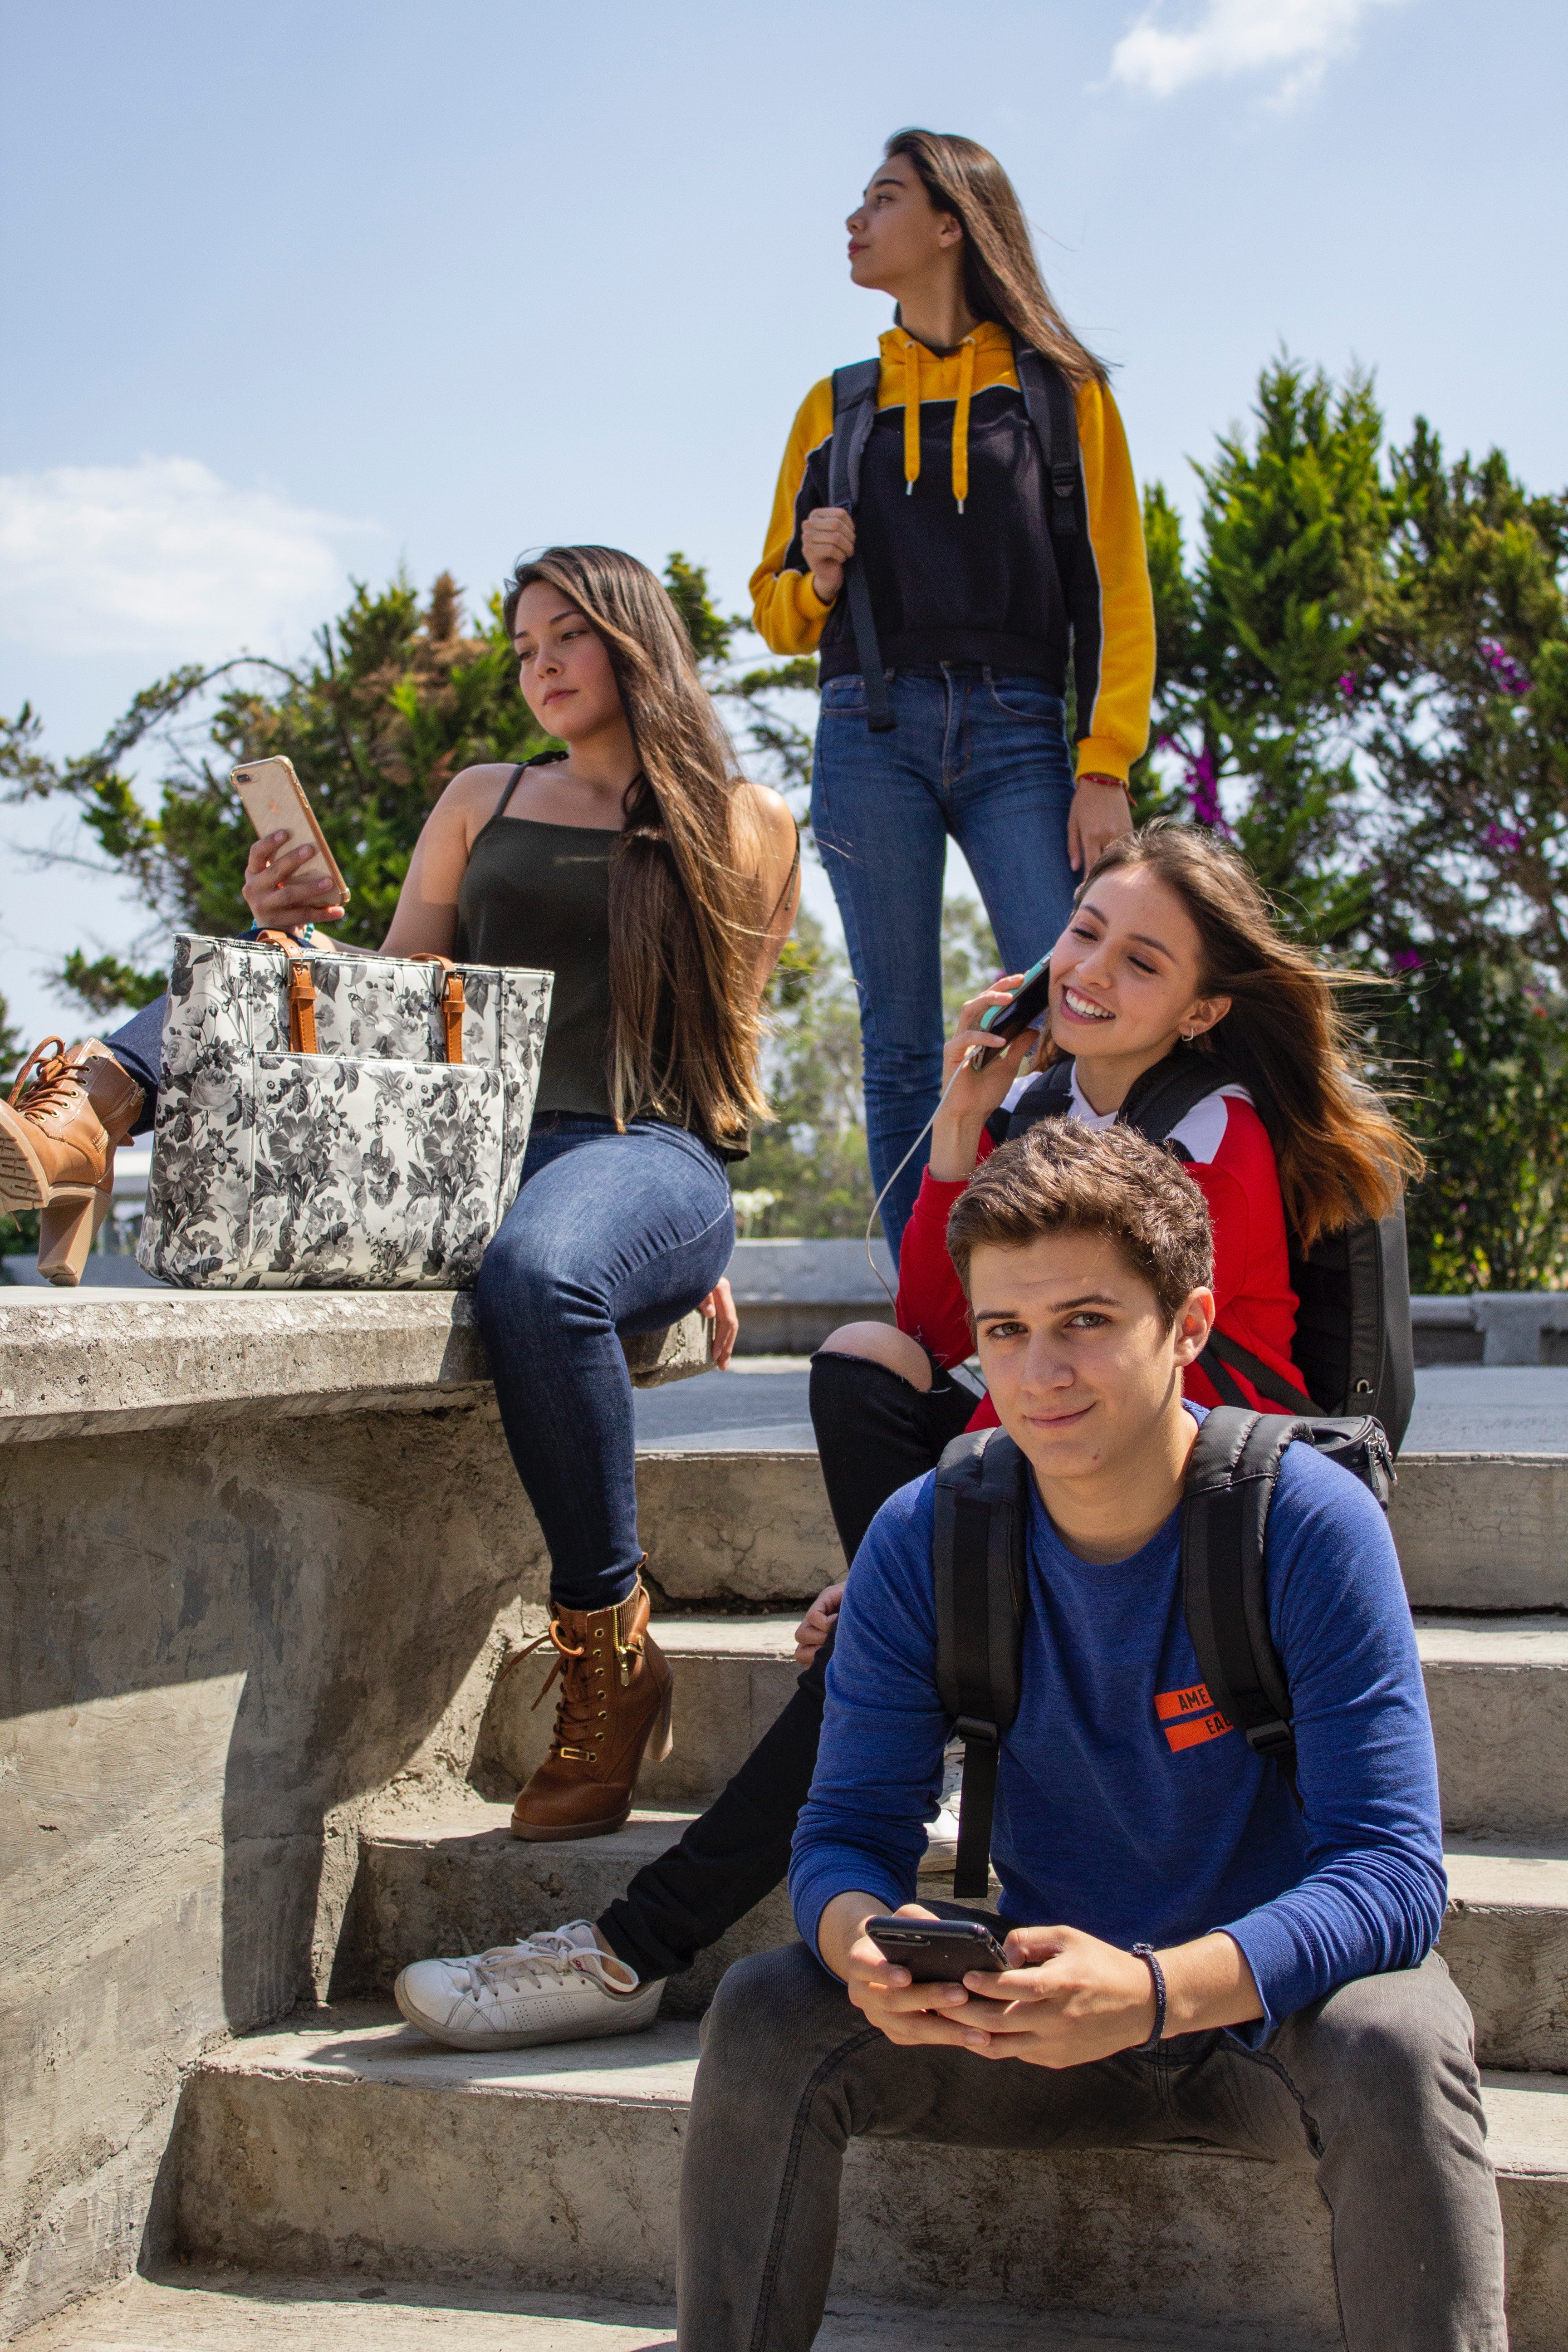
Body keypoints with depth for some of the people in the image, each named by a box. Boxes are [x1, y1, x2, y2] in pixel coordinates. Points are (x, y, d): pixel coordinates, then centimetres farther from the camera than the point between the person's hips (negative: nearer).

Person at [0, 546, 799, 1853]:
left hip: (645, 1158, -4)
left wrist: (709, 1231, 4)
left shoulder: (748, 824, 16)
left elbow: (731, 1037, 14)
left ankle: (607, 1656, -26)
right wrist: (298, 941, -2)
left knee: (538, 1276, -40)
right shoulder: (480, 802, 24)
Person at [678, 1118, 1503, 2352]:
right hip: (1044, 2009, 3)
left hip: (1271, 2011, -3)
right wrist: (863, 1939, -33)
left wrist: (1156, 1992, -42)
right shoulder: (923, 1541, -9)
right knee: (766, 2017, -18)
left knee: (1398, 2043, -35)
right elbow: (851, 1827, -7)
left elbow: (1394, 1871, -24)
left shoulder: (1310, 1525, -19)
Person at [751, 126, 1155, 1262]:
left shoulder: (1058, 387, 10)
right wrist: (818, 576, -3)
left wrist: (1105, 769, -7)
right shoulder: (835, 406, 18)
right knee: (902, 1048, -1)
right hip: (874, 733, 2)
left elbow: (1115, 590, 4)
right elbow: (779, 611, 20)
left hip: (1016, 736, -2)